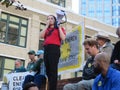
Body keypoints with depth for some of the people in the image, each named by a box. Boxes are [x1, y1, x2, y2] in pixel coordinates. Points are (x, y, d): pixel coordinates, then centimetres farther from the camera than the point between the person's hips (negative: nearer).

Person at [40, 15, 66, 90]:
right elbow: (42, 36, 5)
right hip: (46, 49, 5)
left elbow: (63, 38, -4)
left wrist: (59, 27, 1)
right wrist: (47, 26, 8)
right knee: (48, 70, 4)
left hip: (54, 49, -5)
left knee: (53, 70, -12)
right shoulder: (46, 29, 24)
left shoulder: (59, 28, 13)